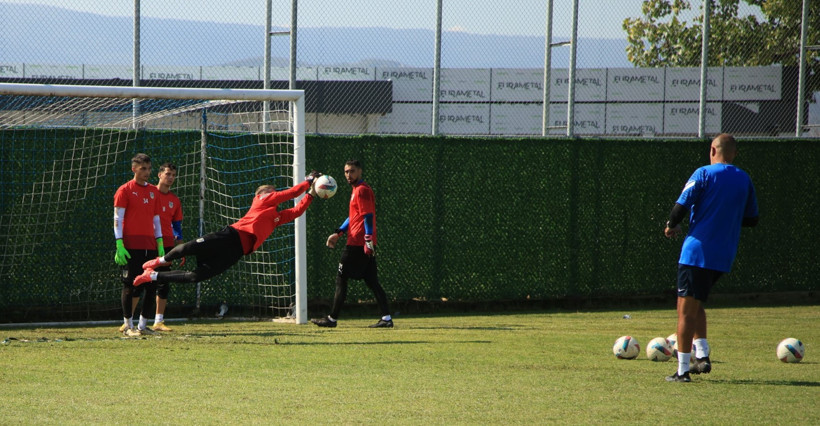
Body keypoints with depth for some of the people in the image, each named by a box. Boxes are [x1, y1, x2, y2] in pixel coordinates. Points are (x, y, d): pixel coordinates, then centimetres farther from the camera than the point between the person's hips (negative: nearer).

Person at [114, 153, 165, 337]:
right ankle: (128, 325, 5)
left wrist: (160, 244, 12)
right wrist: (119, 245, -14)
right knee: (131, 285, -3)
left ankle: (143, 325, 11)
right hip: (131, 245, -6)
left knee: (152, 285, 3)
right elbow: (117, 219, -6)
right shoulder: (125, 190, -2)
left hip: (150, 245, 6)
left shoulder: (154, 191, 15)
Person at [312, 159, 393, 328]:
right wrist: (338, 233, 22)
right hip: (365, 245, 10)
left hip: (357, 244, -10)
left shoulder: (362, 190, -11)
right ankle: (386, 318, 0)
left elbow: (368, 216, -18)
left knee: (341, 279, -2)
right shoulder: (357, 190, 20)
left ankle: (332, 319, 3)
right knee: (372, 281, 6)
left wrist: (368, 240, -23)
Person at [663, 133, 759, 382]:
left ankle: (683, 370, -5)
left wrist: (671, 226, 6)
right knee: (696, 304, 23)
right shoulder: (744, 180, 9)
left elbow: (681, 206, -13)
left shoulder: (704, 174, -7)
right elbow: (752, 219, 15)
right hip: (724, 257, 6)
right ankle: (702, 356, 13)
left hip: (698, 252, -6)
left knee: (686, 310, -2)